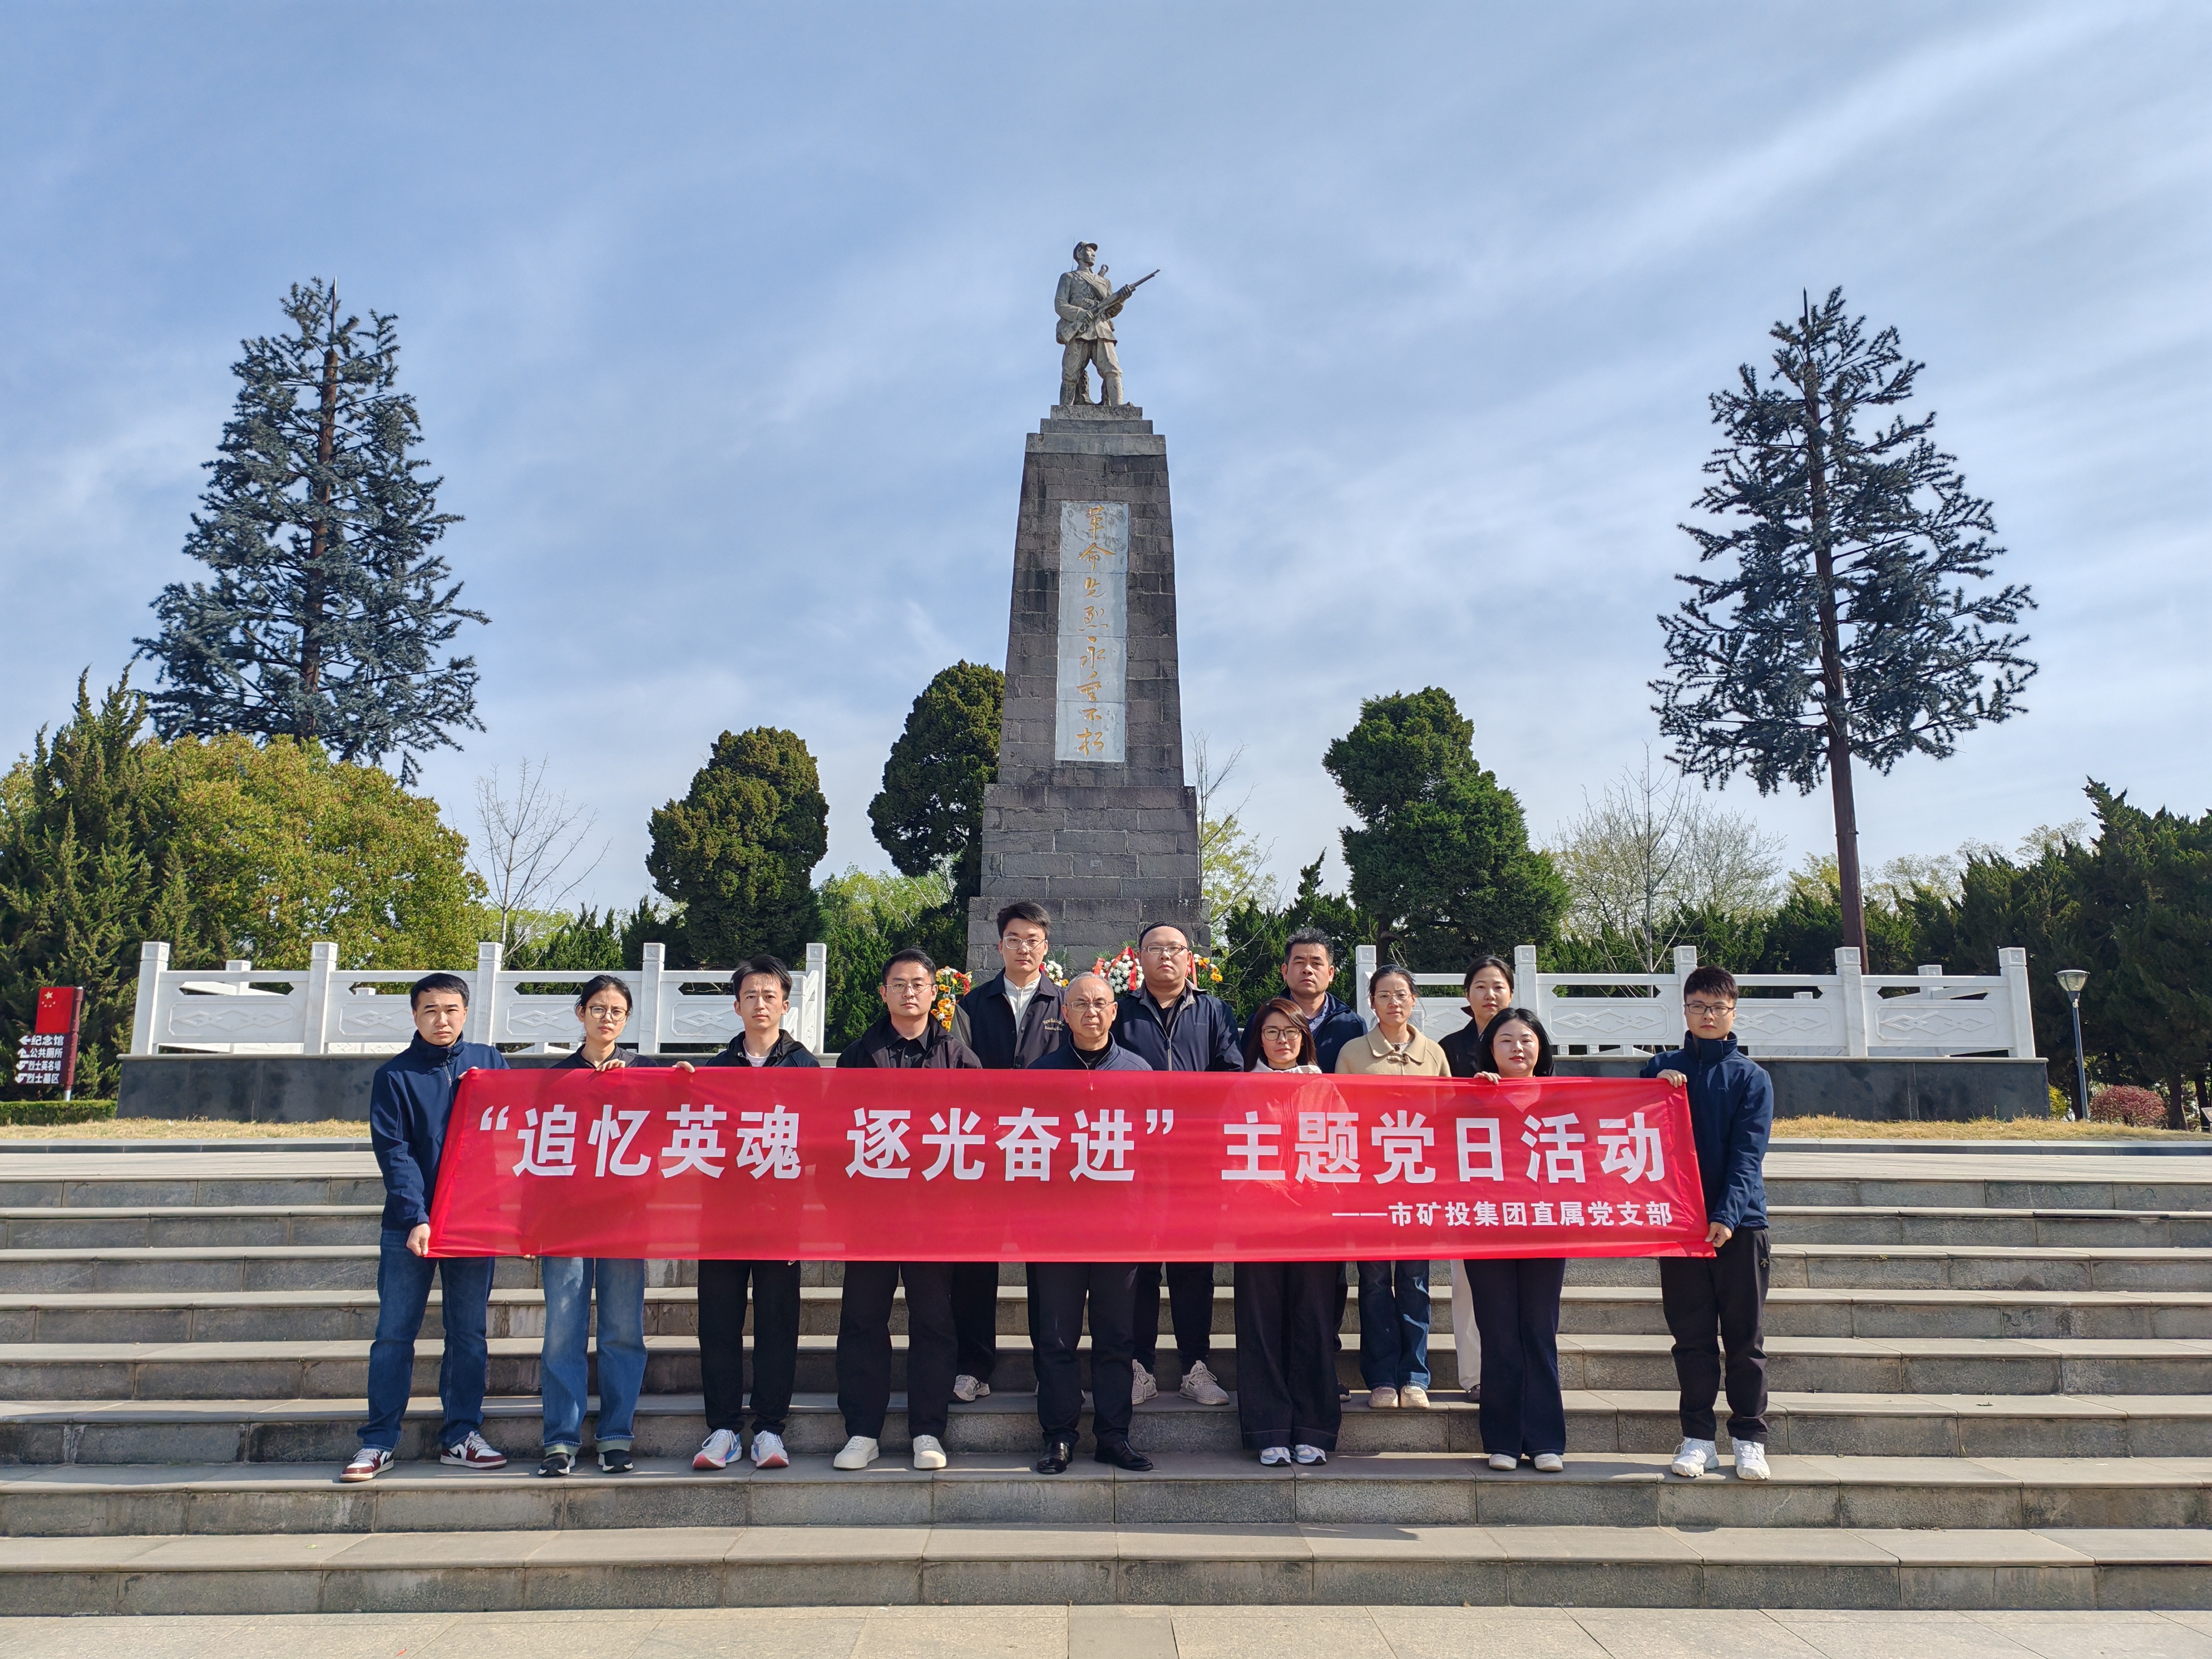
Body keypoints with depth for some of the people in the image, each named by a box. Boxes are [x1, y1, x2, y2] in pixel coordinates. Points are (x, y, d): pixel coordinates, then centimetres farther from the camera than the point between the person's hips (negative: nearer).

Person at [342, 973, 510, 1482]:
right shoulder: (394, 1076, 1)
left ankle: (461, 1435, 16)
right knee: (394, 1333, 2)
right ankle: (379, 1442, 10)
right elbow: (394, 1152, -6)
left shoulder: (489, 1063, 7)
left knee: (469, 1333, 7)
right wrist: (416, 1219, -17)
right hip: (409, 1225, -2)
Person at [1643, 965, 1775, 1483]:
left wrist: (1727, 1215, -17)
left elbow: (1748, 1154, -6)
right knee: (1691, 1337, 6)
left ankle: (1750, 1438, 14)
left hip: (1740, 1221, -1)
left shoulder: (1752, 1078, 3)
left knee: (1745, 1336, 4)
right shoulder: (1663, 1069, 8)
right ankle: (1697, 1438, 13)